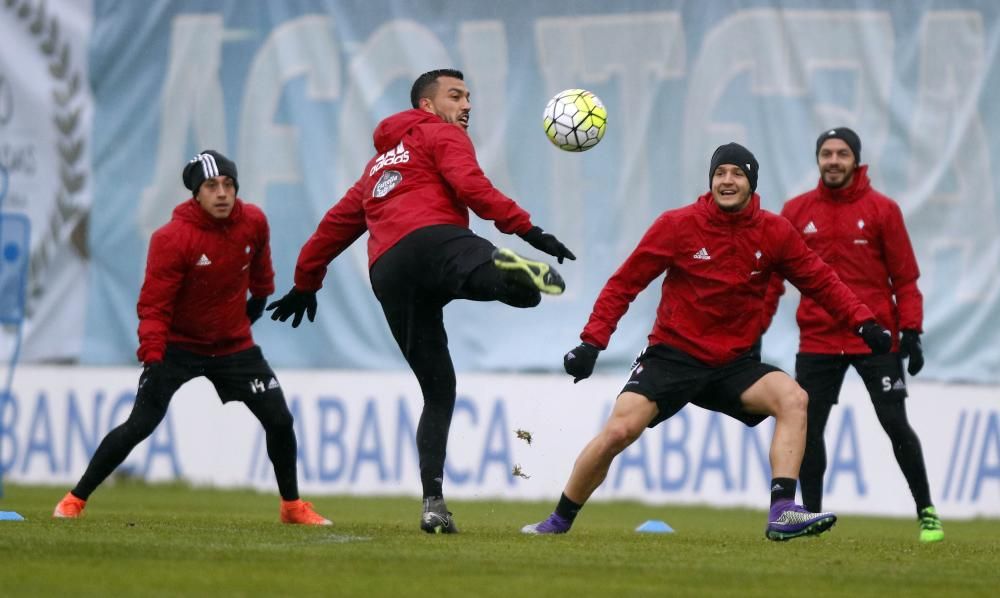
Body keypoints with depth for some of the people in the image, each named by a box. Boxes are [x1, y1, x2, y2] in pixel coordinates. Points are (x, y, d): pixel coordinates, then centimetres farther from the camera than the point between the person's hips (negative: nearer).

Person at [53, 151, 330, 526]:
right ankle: (75, 500, -3)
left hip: (234, 344, 4)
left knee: (279, 420, -1)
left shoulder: (253, 222, -9)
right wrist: (152, 358, -31)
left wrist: (261, 296, 28)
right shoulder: (172, 238, -24)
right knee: (140, 424, -15)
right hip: (178, 344, -4)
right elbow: (153, 306, -22)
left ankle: (292, 506, 18)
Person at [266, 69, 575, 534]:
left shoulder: (382, 161, 38)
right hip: (434, 242, -6)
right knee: (523, 288, -33)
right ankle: (511, 272, -72)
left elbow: (339, 222, 42)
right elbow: (470, 186, -2)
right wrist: (527, 230, -9)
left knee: (438, 389, 13)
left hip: (387, 275, 6)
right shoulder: (442, 135, 17)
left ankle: (433, 503, -1)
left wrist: (306, 282, 52)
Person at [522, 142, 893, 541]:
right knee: (618, 431, -18)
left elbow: (820, 281, 7)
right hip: (672, 355, -2)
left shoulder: (774, 233, -1)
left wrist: (863, 324, -6)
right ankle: (559, 520, 3)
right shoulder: (677, 225, -7)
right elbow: (624, 283, -3)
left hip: (734, 364, 2)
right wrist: (593, 341, -11)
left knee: (793, 399, -23)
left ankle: (782, 515, -26)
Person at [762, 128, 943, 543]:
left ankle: (926, 513, 9)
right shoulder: (797, 211, 4)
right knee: (808, 429, 0)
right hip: (817, 341, 2)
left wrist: (911, 331, -6)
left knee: (896, 426, -3)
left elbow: (904, 276, 1)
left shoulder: (882, 210, -1)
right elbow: (774, 274, 6)